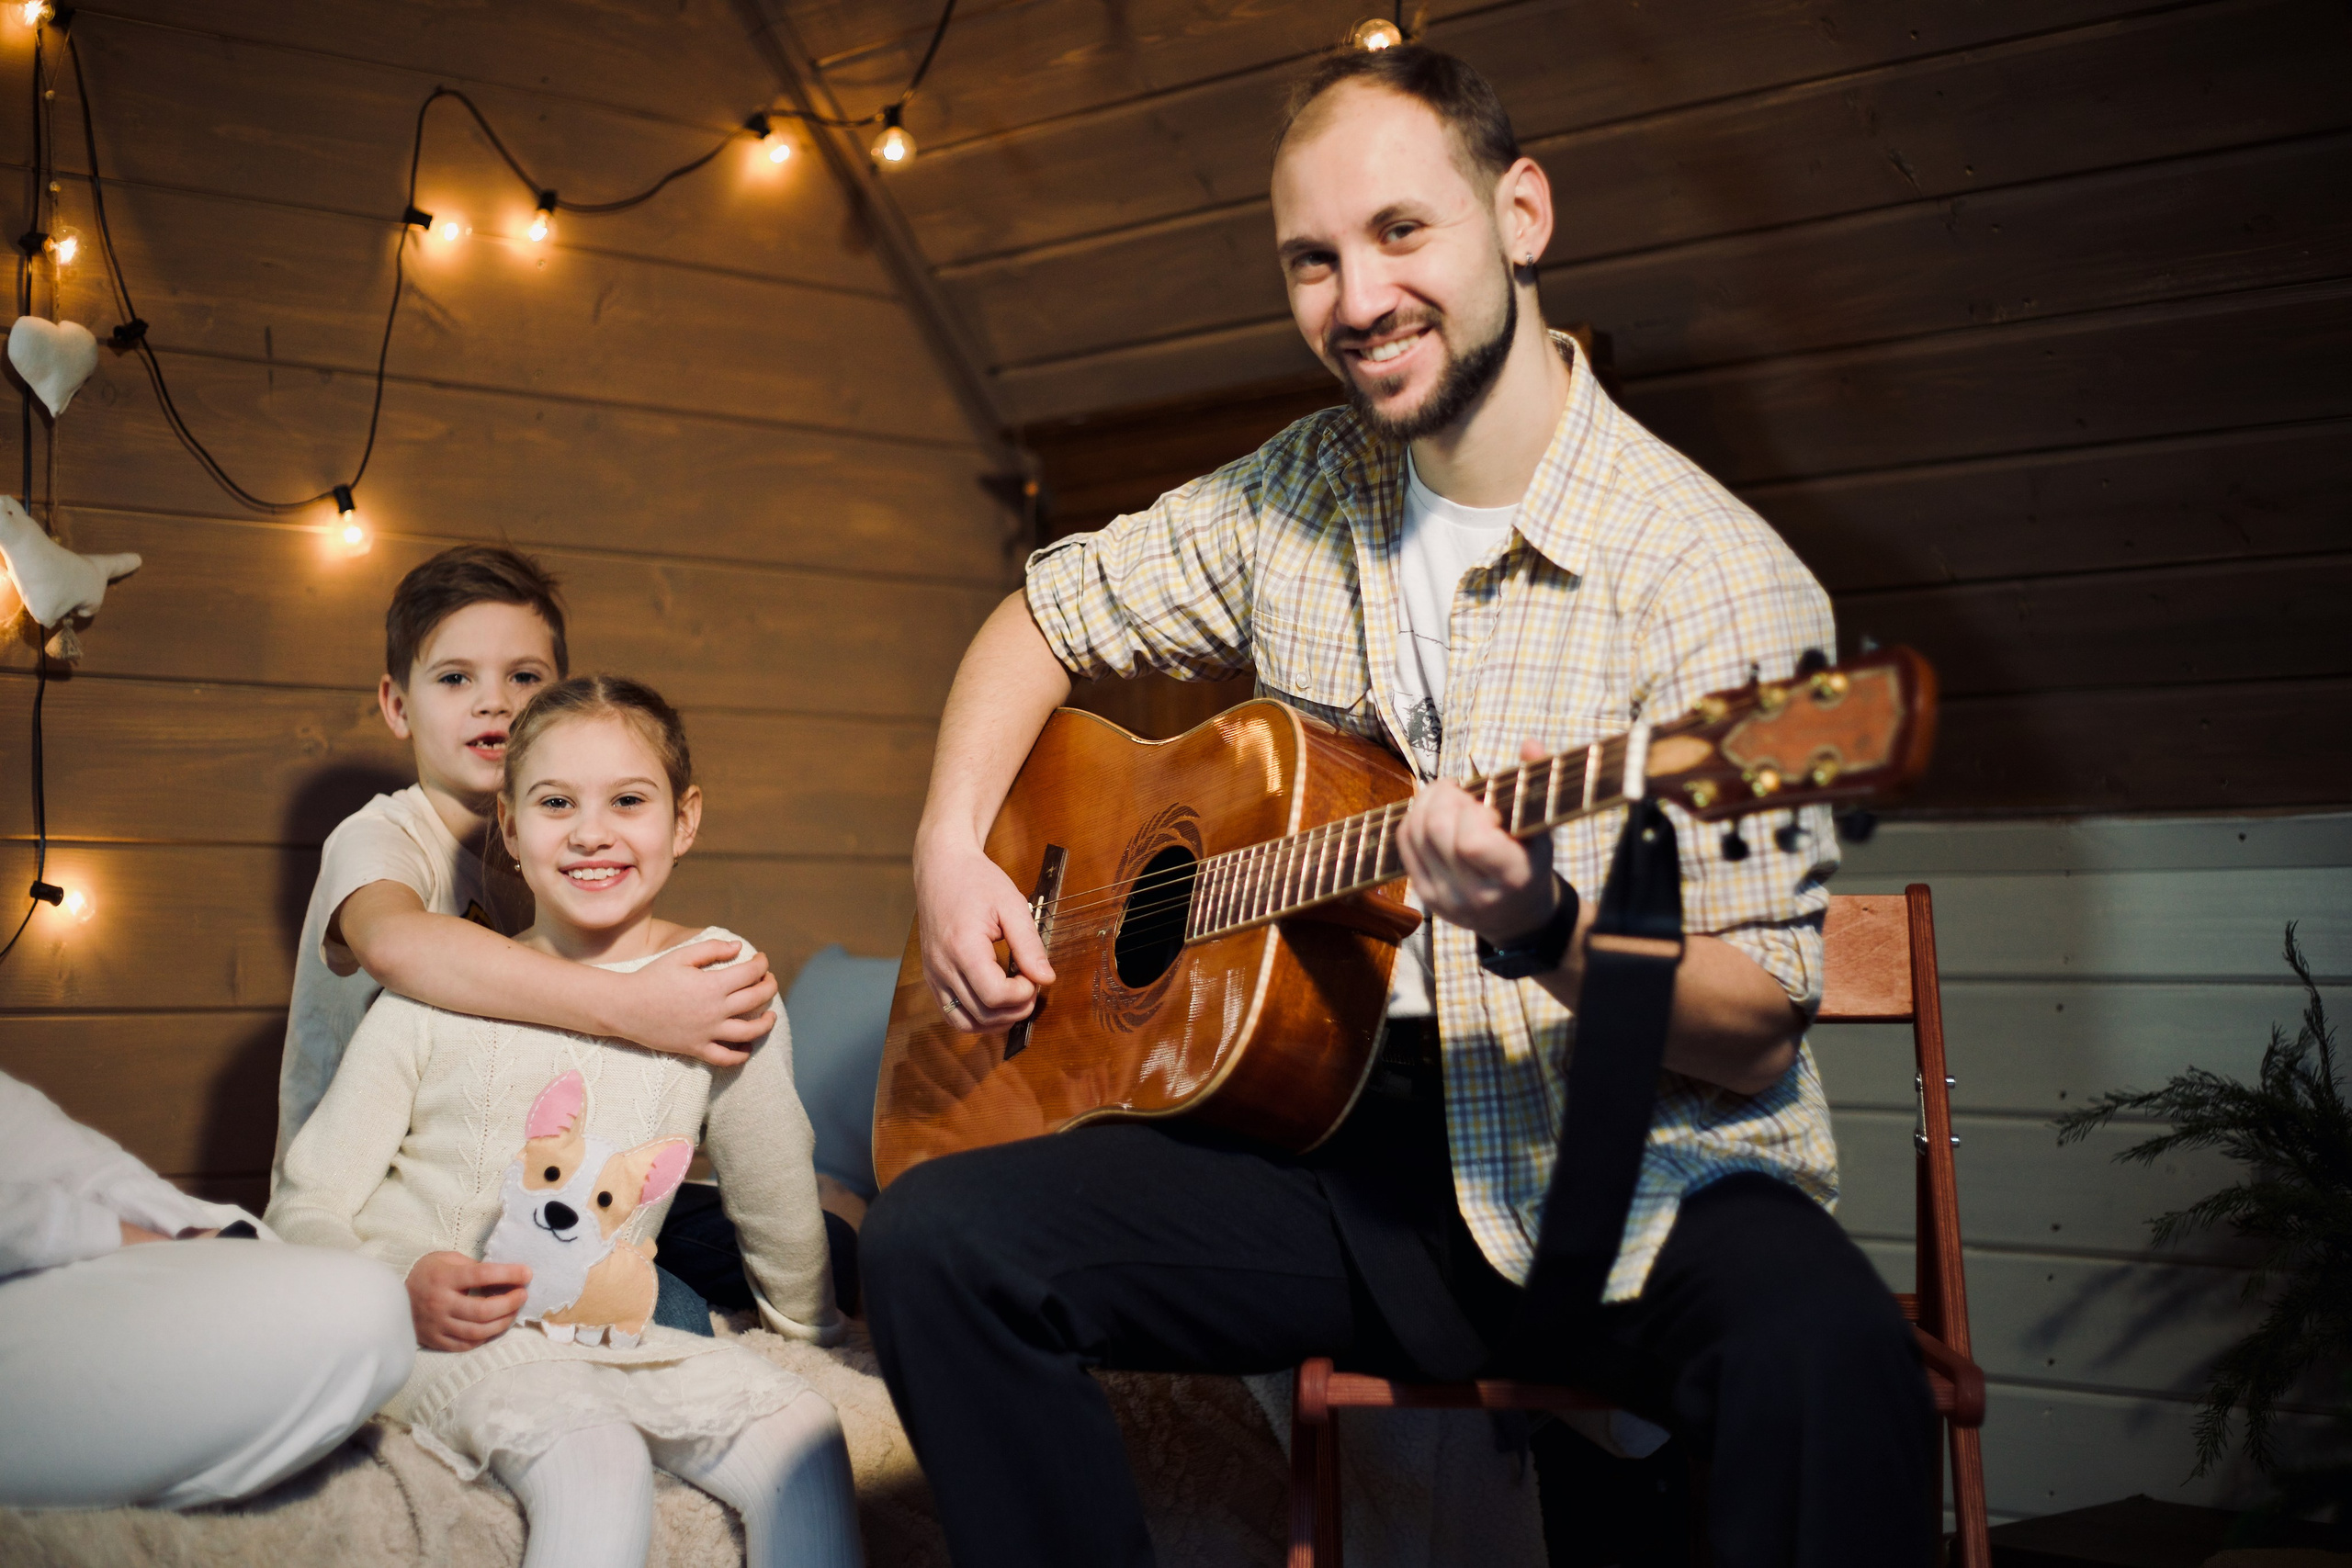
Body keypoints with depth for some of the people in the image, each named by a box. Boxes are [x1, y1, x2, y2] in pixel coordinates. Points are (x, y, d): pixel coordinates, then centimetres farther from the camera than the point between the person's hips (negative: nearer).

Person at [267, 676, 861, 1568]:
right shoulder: (436, 998, -1)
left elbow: (770, 1185, 13)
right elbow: (307, 1203, 1)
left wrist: (805, 1319, 24)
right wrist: (398, 1286, -17)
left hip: (602, 1336, 3)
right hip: (429, 1332, -3)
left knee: (800, 1435, -21)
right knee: (596, 1459, -32)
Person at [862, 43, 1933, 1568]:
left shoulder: (1716, 580, -12)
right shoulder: (1294, 501, 7)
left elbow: (1753, 1037, -13)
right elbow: (1047, 612, 23)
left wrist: (1545, 932, -32)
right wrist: (952, 847, 7)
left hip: (1636, 1179, -5)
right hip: (1342, 1144, 5)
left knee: (1828, 1361, -38)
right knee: (937, 1241, -16)